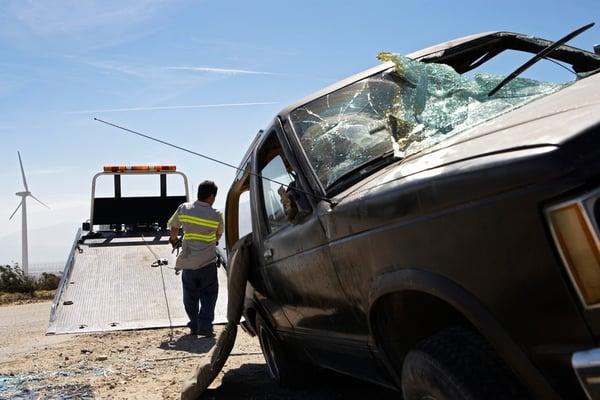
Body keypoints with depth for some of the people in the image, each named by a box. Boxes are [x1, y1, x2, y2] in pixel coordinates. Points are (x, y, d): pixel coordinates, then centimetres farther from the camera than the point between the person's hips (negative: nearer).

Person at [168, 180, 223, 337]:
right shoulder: (217, 216, -10)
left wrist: (174, 239, 30)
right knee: (208, 294, 8)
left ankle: (194, 325, 20)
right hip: (207, 262, -2)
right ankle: (205, 326, 2)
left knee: (190, 294, 16)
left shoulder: (183, 209, -6)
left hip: (187, 261, 3)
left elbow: (174, 227, 8)